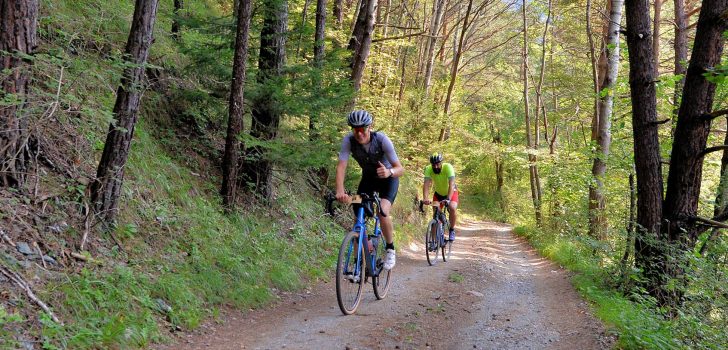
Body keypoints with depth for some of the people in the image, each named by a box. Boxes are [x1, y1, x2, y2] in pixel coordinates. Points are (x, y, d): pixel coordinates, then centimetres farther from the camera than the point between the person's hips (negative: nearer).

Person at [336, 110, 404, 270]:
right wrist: (340, 191, -49)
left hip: (388, 178, -3)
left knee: (382, 212, -28)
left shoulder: (381, 139, -31)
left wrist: (389, 172, -55)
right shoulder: (348, 140, -25)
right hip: (368, 178, 3)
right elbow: (341, 166, -33)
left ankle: (390, 249, -3)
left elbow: (400, 169, -32)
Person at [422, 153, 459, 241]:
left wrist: (448, 199, -55)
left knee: (452, 208, -28)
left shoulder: (448, 167, -32)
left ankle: (452, 230, -7)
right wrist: (425, 198, -52)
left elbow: (451, 184, -41)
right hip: (438, 193, 3)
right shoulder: (428, 169, -25)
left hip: (451, 192, -3)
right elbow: (426, 184, -35)